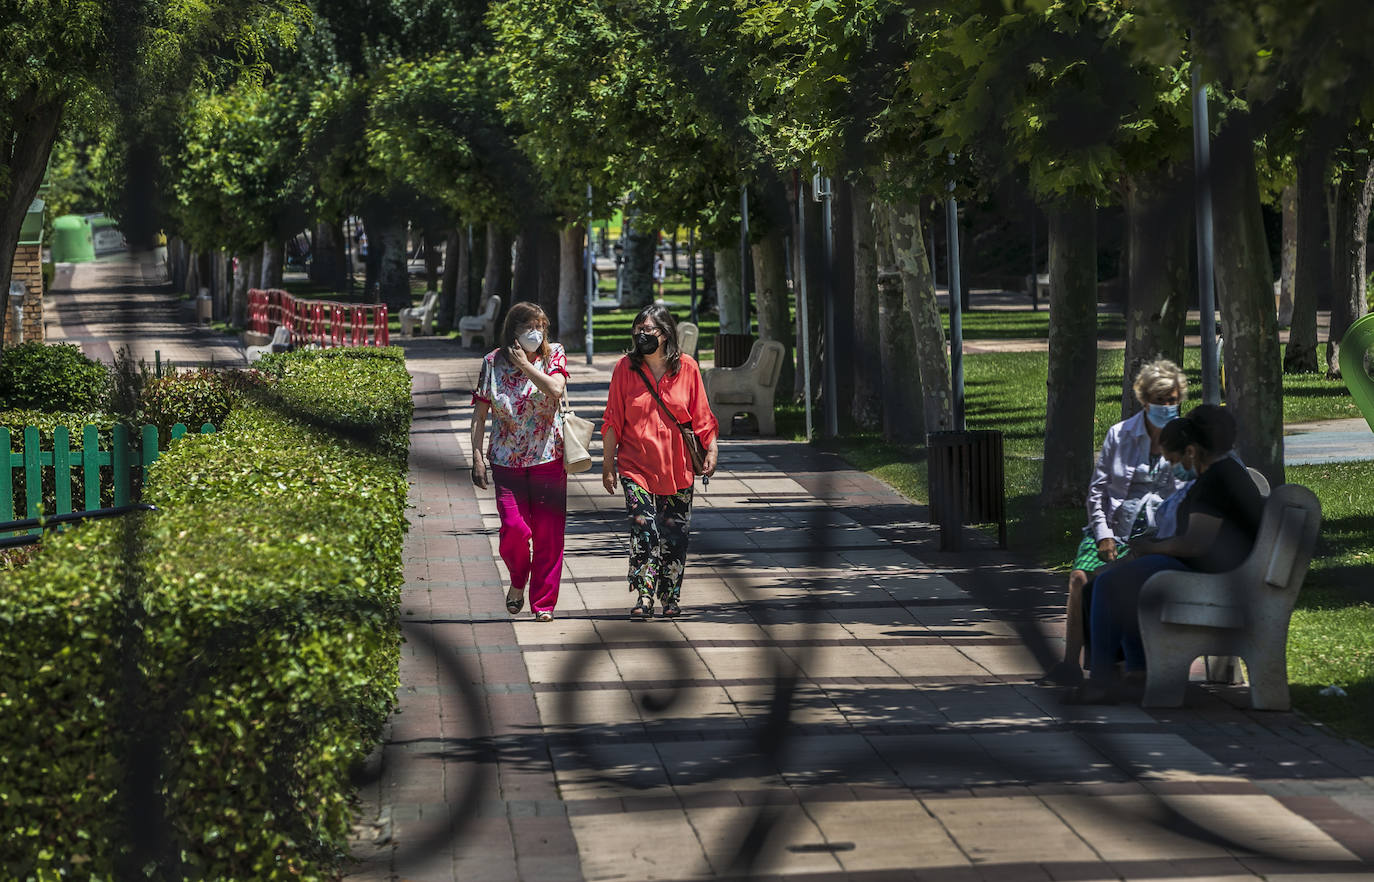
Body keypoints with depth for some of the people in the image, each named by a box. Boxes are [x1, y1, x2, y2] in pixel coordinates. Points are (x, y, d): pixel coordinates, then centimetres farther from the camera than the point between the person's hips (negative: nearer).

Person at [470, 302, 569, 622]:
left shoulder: (554, 355, 3)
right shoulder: (493, 362, 4)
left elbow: (555, 389, -17)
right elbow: (479, 414, 6)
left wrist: (525, 364, -12)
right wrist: (477, 456, -1)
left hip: (548, 459, 0)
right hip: (507, 460, 0)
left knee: (548, 532, 0)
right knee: (514, 527, -13)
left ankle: (543, 602, 11)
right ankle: (518, 581, 17)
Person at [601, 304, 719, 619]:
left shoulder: (687, 367, 0)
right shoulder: (625, 368, -1)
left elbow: (701, 416, 6)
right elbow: (613, 421, 2)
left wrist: (712, 450, -3)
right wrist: (608, 464, 1)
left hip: (677, 468, 1)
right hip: (636, 466, -1)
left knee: (675, 534, 6)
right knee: (644, 531, -14)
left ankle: (671, 598, 18)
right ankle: (644, 598, -12)